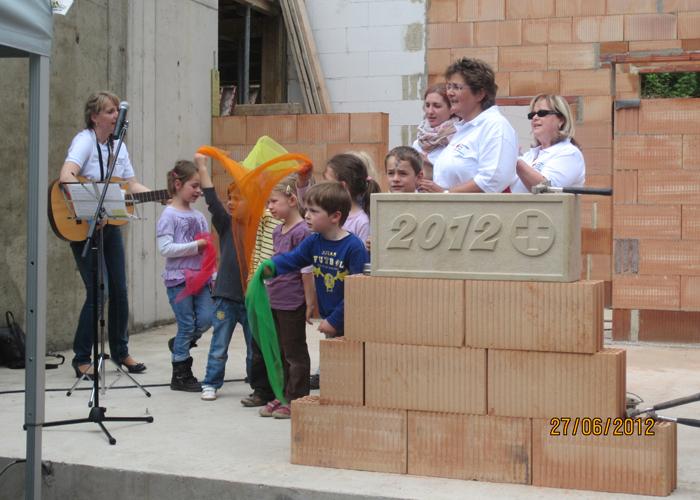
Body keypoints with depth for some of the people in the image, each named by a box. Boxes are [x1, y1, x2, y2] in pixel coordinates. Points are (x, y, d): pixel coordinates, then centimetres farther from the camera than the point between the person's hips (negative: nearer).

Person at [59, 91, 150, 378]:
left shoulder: (118, 145, 9)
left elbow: (132, 185, 11)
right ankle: (81, 359, 2)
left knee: (119, 290, 9)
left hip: (110, 224, 7)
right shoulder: (84, 140, -14)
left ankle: (120, 351, 25)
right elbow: (66, 176, -31)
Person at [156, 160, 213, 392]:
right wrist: (196, 246, -19)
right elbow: (165, 249, -17)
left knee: (206, 319, -4)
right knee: (187, 325, -2)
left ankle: (180, 346, 25)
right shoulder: (169, 215, -8)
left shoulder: (198, 215, 12)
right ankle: (180, 376, 11)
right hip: (178, 279, -6)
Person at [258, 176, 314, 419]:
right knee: (280, 352, 16)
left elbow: (307, 270, -16)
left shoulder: (301, 231, -16)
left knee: (295, 353, 3)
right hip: (275, 302, 9)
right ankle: (280, 397, 26)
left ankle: (295, 400, 11)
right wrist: (268, 290, 17)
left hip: (292, 303, -9)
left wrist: (309, 302, -15)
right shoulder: (277, 231, 10)